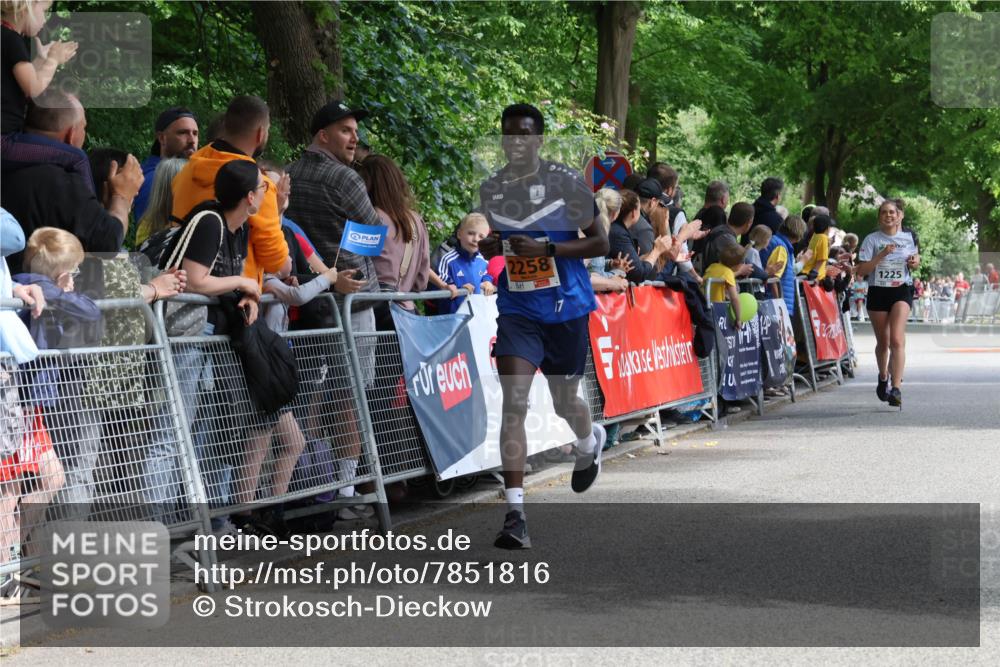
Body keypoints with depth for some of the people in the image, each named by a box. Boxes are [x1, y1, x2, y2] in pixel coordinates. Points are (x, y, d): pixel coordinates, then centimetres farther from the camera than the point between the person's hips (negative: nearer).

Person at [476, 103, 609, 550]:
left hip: (567, 309, -2)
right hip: (517, 311, 2)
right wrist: (489, 247, -6)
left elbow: (600, 244, -8)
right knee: (514, 403, -14)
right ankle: (515, 513, -16)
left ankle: (590, 442, 53)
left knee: (564, 401, 14)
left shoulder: (566, 182, -9)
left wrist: (546, 248, -21)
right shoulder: (490, 189, 4)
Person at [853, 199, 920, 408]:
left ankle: (896, 389, -25)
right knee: (882, 342, 13)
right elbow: (861, 270, -7)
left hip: (902, 291, -1)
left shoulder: (909, 236, 6)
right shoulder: (872, 239, -1)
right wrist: (882, 255, -18)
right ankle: (883, 377, 42)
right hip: (878, 291, 1)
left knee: (897, 340, -18)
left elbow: (916, 258, 22)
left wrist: (915, 262, -2)